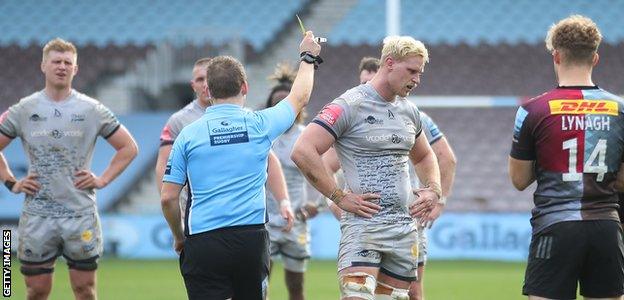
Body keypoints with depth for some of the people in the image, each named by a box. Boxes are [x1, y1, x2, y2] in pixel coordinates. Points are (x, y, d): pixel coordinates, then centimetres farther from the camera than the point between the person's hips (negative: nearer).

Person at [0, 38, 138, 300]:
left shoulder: (92, 110, 3)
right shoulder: (23, 110, 4)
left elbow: (128, 147, 10)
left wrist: (103, 180, 1)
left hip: (81, 215, 0)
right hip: (37, 216, 0)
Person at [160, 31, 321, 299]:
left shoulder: (188, 134, 3)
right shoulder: (260, 124, 4)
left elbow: (168, 198, 3)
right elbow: (300, 97, 25)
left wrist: (179, 238, 20)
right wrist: (308, 57, 42)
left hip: (203, 244, -1)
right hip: (252, 239, 1)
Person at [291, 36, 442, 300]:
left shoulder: (409, 111, 15)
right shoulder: (350, 105, -9)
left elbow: (423, 156, 34)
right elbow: (303, 152, -16)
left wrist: (433, 190, 14)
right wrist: (340, 198, -14)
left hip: (405, 227, 7)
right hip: (363, 225, -7)